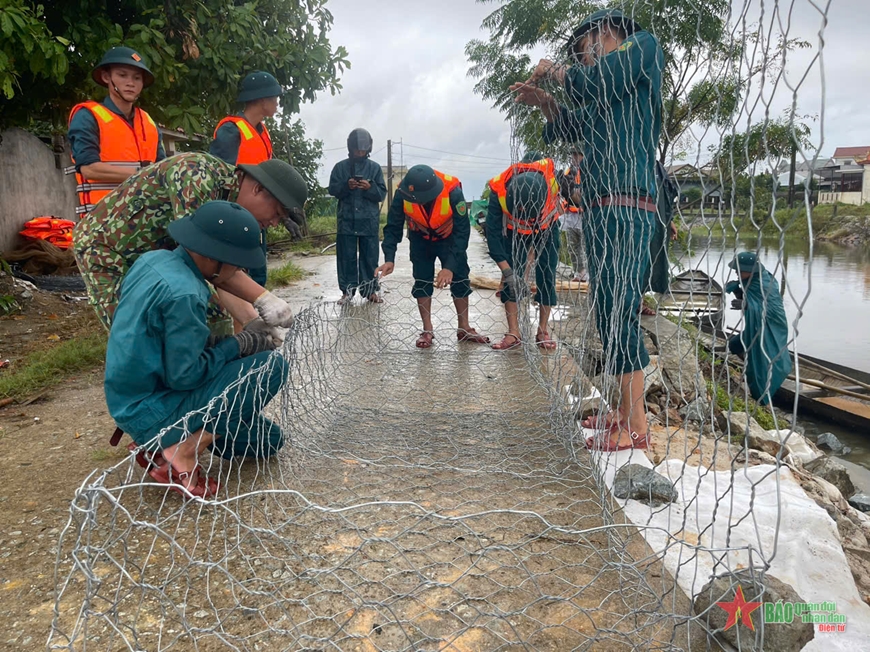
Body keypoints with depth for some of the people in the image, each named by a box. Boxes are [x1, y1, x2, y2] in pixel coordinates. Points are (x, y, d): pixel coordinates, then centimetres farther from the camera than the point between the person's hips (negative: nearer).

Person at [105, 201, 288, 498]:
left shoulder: (152, 259, 1)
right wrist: (236, 344, -10)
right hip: (152, 412, -8)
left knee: (269, 440, 13)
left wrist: (218, 342, 0)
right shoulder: (184, 293, -27)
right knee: (271, 366, -15)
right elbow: (184, 375, -22)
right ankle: (183, 452, -9)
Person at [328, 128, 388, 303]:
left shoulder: (375, 167, 6)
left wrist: (370, 188, -15)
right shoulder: (340, 167, 6)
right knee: (347, 256, 3)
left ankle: (370, 290, 11)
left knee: (370, 256, 3)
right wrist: (346, 186, -14)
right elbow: (332, 189, 3)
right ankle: (347, 289, 11)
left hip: (369, 220, 0)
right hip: (346, 220, 0)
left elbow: (382, 194, 4)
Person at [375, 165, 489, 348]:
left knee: (460, 280, 0)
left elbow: (462, 231, -33)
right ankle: (427, 330, 11)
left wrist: (450, 266, -40)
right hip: (421, 239, 2)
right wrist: (389, 258, -36)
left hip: (450, 238, -1)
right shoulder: (402, 193, -30)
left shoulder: (452, 192, -36)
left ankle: (464, 328, 13)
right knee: (422, 281, 0)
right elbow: (393, 226, -22)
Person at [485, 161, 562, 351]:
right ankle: (513, 333, -4)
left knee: (547, 277, -4)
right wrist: (507, 271, -33)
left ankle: (543, 332, 5)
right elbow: (493, 233, -29)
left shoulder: (551, 176, -35)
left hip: (547, 228, 1)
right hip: (515, 231, 0)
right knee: (511, 279, -9)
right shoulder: (498, 191, -36)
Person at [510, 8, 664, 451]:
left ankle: (636, 426, -7)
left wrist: (554, 72, 7)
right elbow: (569, 128, 34)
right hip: (601, 209, 10)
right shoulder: (606, 95, 27)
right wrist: (544, 100, 20)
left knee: (618, 313, -12)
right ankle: (626, 412, 16)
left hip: (624, 207, -10)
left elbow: (590, 83, -10)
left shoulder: (642, 45, 5)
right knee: (609, 313, 9)